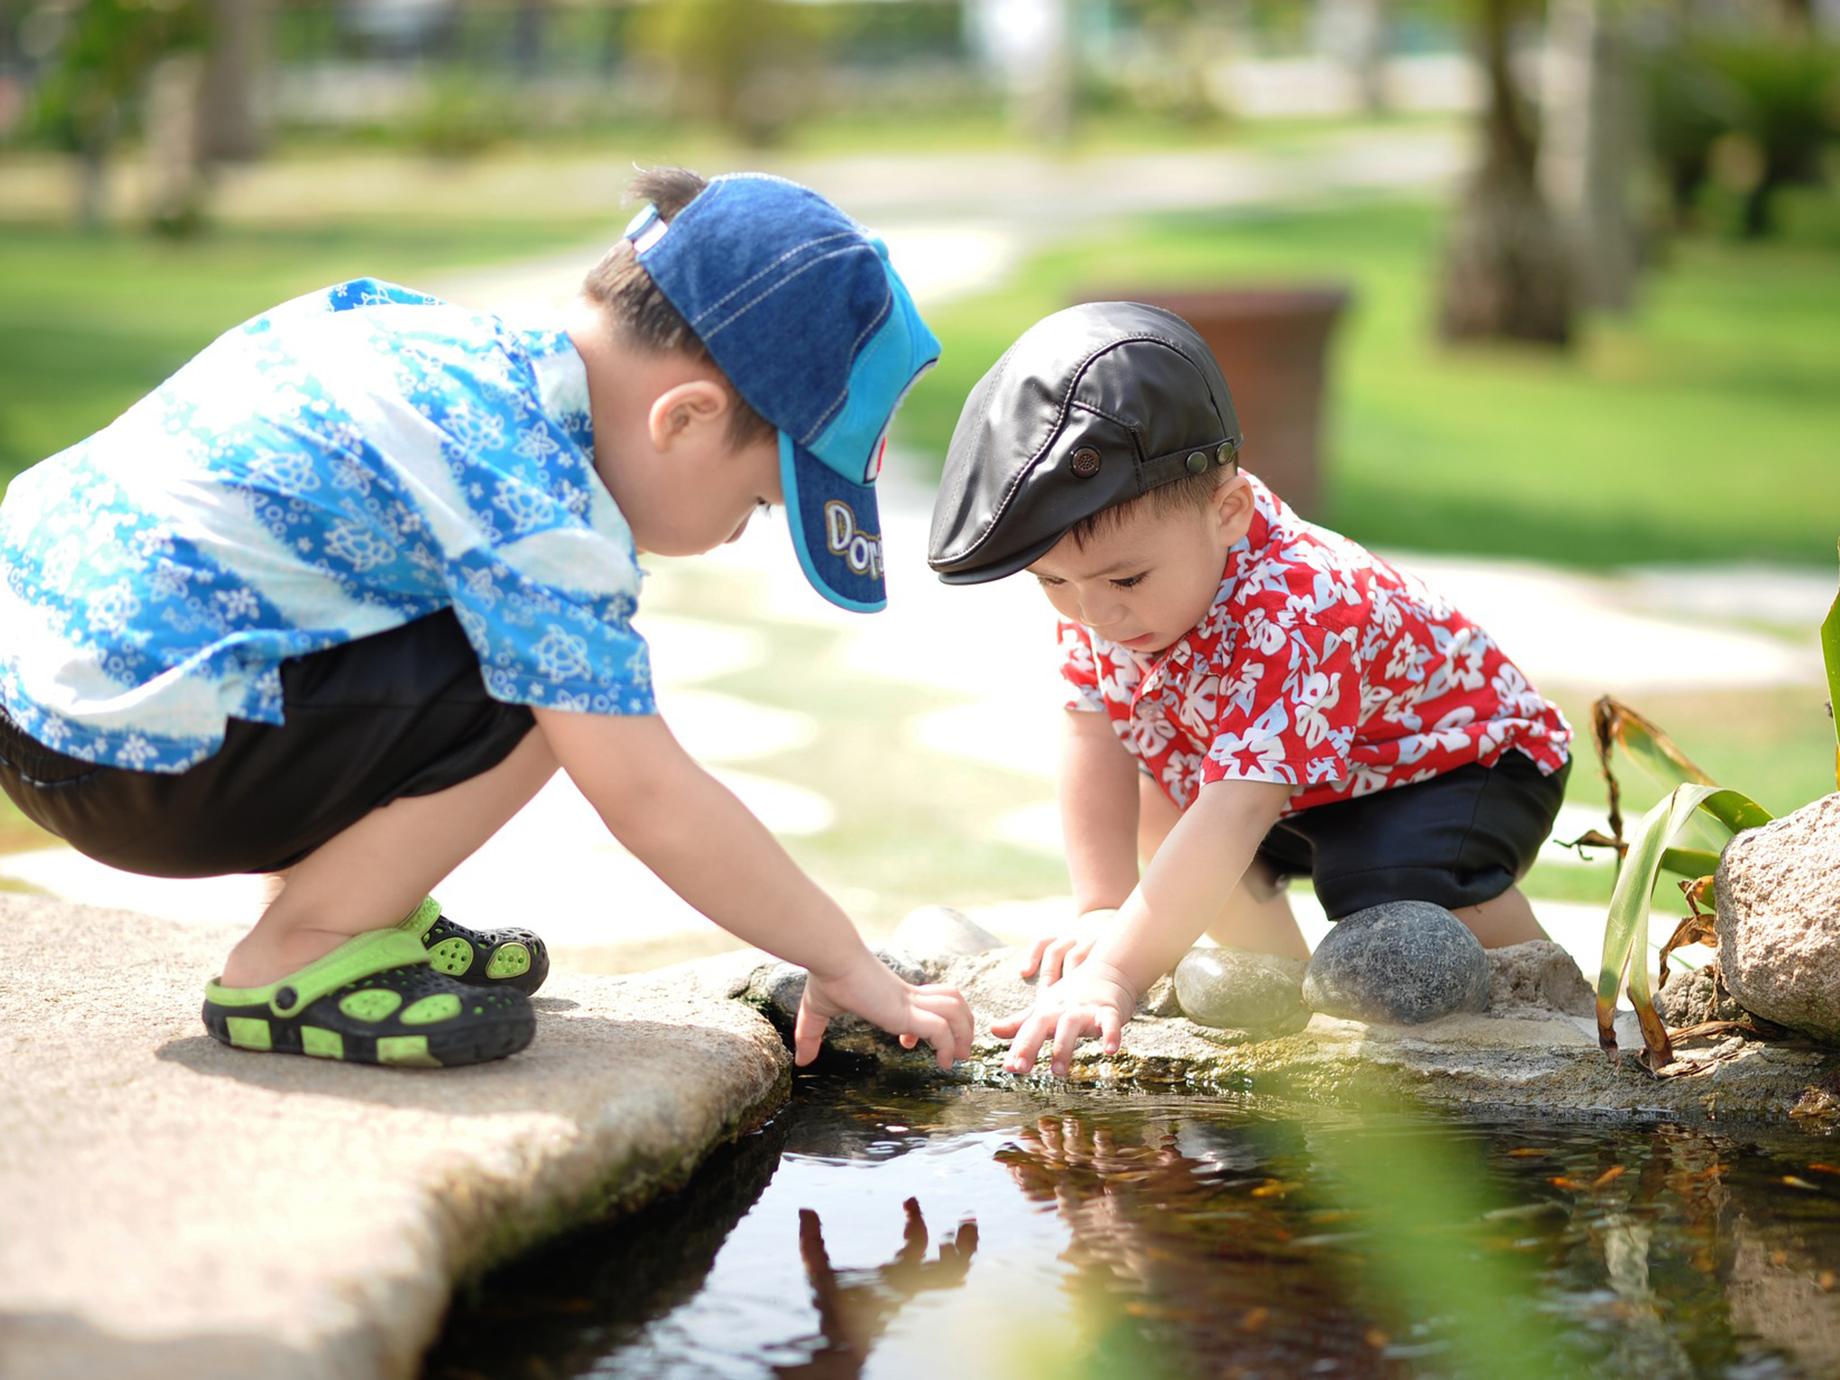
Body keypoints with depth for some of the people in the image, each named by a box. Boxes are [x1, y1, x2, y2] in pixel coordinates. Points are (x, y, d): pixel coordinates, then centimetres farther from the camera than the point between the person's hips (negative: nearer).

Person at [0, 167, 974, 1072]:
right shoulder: (534, 508, -19)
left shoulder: (455, 336, 8)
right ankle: (293, 962, -5)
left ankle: (339, 897, 19)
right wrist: (848, 967, -7)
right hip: (129, 758, -10)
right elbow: (651, 802, -18)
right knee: (549, 694, -17)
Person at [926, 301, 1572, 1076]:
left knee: (1401, 881, -33)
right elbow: (1095, 738, -12)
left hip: (1463, 759, -8)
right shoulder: (1101, 573, -18)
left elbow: (1233, 818, -50)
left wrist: (1116, 974, -57)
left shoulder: (1292, 619, -43)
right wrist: (1103, 910, -21)